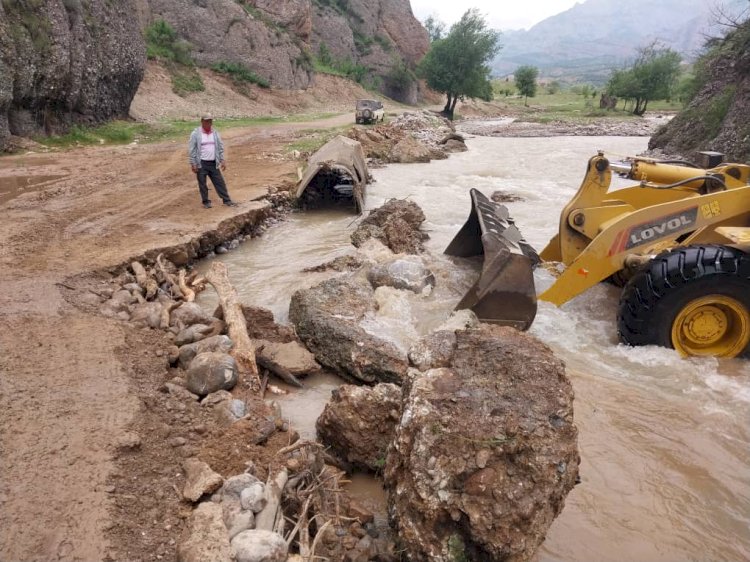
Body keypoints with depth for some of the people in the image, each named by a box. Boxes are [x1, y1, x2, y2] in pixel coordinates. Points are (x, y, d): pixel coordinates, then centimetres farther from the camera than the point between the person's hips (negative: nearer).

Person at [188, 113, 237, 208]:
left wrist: (223, 160, 3)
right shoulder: (195, 134, -7)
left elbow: (220, 147, 10)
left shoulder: (215, 133, 6)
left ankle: (227, 200, 10)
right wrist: (193, 164, -10)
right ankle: (206, 202, 19)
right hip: (201, 164, -3)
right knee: (202, 184, 6)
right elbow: (191, 150, -7)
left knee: (220, 182, 4)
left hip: (213, 163, 3)